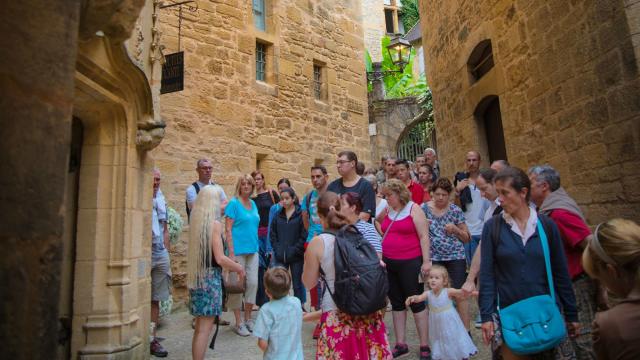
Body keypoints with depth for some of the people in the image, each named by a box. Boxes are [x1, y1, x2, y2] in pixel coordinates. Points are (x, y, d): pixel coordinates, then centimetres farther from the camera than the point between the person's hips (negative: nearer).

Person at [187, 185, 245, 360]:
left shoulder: (197, 220, 8)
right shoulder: (215, 224, -15)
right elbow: (219, 259, -18)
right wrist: (239, 268, -3)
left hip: (197, 277, 8)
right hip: (210, 278, -8)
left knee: (200, 326, 17)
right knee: (205, 327, 1)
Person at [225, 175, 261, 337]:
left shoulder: (253, 204, 11)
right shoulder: (234, 203, -8)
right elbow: (228, 229, -11)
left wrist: (257, 246, 13)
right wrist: (231, 253, -15)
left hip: (253, 250, 6)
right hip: (238, 250, -6)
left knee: (253, 283, 8)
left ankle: (248, 318, 24)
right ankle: (238, 322, 16)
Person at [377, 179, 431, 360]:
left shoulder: (414, 209, -7)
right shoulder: (387, 211, 8)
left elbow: (424, 236, -11)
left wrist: (426, 261, -14)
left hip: (410, 263, -6)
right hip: (389, 263, 6)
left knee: (416, 302, 4)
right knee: (396, 303, 13)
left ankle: (424, 345, 17)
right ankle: (401, 343, 25)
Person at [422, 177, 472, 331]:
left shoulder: (455, 210, -2)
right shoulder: (425, 208, 1)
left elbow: (467, 238, 4)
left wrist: (455, 229, -15)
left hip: (456, 256, -1)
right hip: (434, 257, 2)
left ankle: (466, 330, 12)